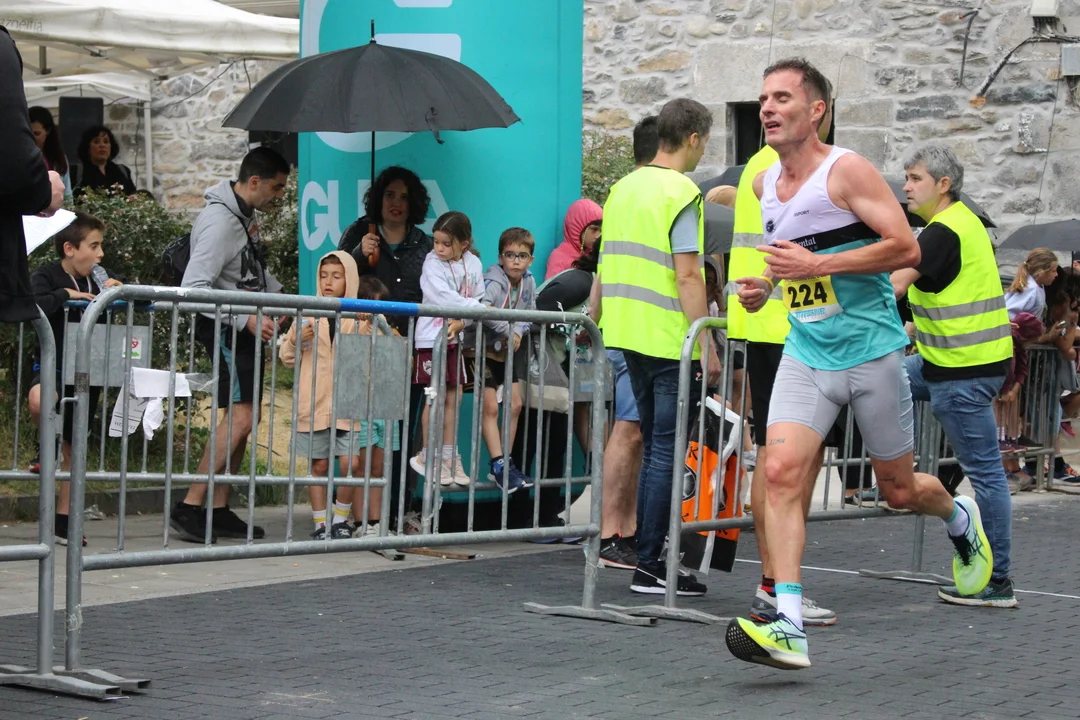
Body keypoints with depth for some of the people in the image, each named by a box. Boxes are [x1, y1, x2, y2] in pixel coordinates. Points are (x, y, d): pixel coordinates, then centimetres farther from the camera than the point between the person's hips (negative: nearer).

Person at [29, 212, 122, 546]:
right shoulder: (46, 276, -9)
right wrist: (66, 294, -25)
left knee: (73, 449, 8)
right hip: (52, 365, -5)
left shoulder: (103, 279, 8)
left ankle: (63, 521, 17)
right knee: (39, 402, -39)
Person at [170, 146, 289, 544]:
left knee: (240, 420, 10)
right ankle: (189, 507, -15)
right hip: (224, 328, -10)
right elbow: (194, 288, -26)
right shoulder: (220, 222, -21)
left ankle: (219, 511, 14)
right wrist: (245, 320, -28)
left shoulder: (246, 213, 9)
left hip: (247, 326, 10)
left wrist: (277, 291, 13)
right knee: (239, 418, -17)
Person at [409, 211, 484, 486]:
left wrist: (463, 321, -15)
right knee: (435, 398, -2)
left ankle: (448, 456, 14)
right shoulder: (432, 263, -10)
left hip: (456, 338, 4)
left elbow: (478, 298, 3)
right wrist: (479, 308, -21)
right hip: (431, 337, -4)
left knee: (451, 398, 8)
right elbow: (442, 296, -21)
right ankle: (427, 456, 8)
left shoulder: (473, 264, 3)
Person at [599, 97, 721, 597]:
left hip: (631, 337, 8)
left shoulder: (623, 188, 13)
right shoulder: (681, 193, -12)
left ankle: (647, 556, 18)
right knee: (667, 452, -4)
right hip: (671, 340, -8)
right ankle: (650, 567, -3)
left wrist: (596, 319, 28)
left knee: (654, 448, 16)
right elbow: (687, 276, -18)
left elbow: (605, 270, 19)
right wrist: (707, 345, -17)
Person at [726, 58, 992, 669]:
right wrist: (766, 283, 6)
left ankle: (961, 519, 46)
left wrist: (814, 265, -24)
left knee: (900, 489, 9)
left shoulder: (847, 171, -13)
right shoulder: (764, 184, 8)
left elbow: (907, 249, -20)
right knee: (781, 471, -17)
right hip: (806, 353, 5)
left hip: (871, 349, -5)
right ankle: (788, 628, -22)